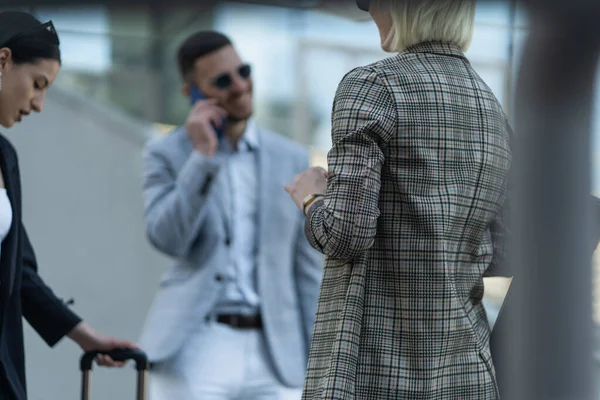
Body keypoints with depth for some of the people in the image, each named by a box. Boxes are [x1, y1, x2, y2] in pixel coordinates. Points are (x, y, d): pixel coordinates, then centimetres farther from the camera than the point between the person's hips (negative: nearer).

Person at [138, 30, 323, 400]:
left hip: (274, 355, 3)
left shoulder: (291, 159, 10)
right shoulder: (167, 154, 4)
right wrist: (202, 156, -14)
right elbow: (168, 239, -11)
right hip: (196, 351, -2)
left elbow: (309, 270, 11)